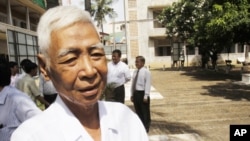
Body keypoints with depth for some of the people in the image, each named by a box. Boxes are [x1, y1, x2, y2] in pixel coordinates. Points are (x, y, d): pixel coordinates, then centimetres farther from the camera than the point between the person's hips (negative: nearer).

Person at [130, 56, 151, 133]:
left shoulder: (146, 72, -11)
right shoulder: (135, 71, 10)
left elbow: (148, 84, -14)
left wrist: (146, 96, -16)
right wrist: (132, 94, 12)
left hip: (142, 93, -7)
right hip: (136, 93, 7)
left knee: (145, 112, 5)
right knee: (138, 111, 16)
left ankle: (145, 128, 19)